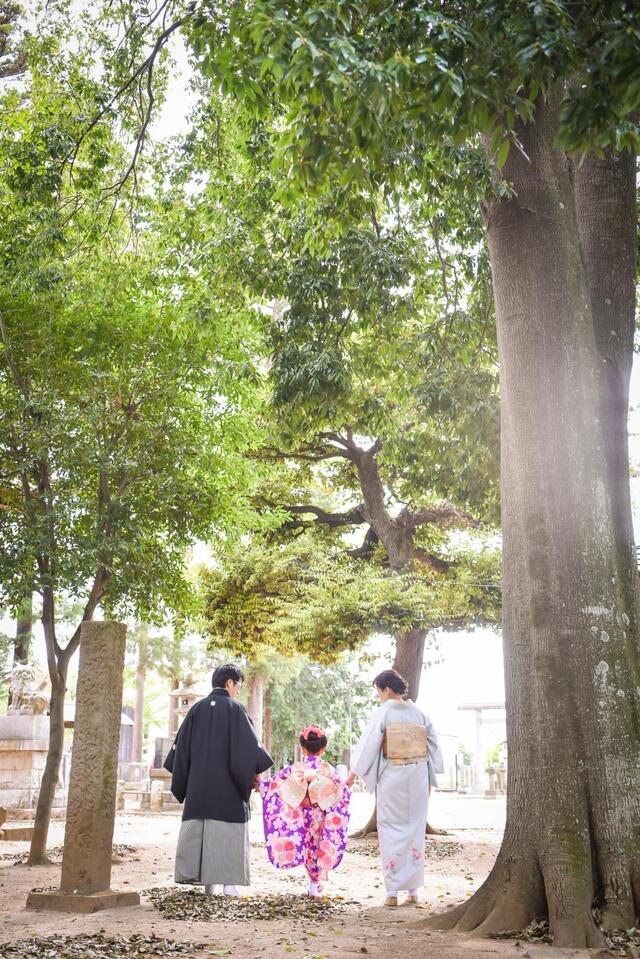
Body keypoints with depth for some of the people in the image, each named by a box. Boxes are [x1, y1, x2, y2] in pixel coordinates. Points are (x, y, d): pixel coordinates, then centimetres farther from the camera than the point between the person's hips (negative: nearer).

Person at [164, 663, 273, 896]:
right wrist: (255, 772, 0)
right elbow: (249, 745, -12)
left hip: (198, 783, 5)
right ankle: (228, 881, -1)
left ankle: (205, 880, 10)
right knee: (228, 830, 1)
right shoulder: (235, 709, -7)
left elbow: (181, 745, 10)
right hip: (228, 784, -4)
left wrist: (182, 779, 20)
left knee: (198, 830, 10)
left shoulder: (197, 708, 7)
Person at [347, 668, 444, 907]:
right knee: (415, 829, 11)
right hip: (418, 775, 4)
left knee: (391, 829, 4)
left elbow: (368, 744, -7)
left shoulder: (383, 712, -7)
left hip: (392, 776, -4)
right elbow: (433, 743, 9)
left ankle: (392, 891, 3)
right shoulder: (418, 712, 7)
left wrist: (353, 773, 0)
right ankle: (413, 889, 15)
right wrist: (429, 778, 15)